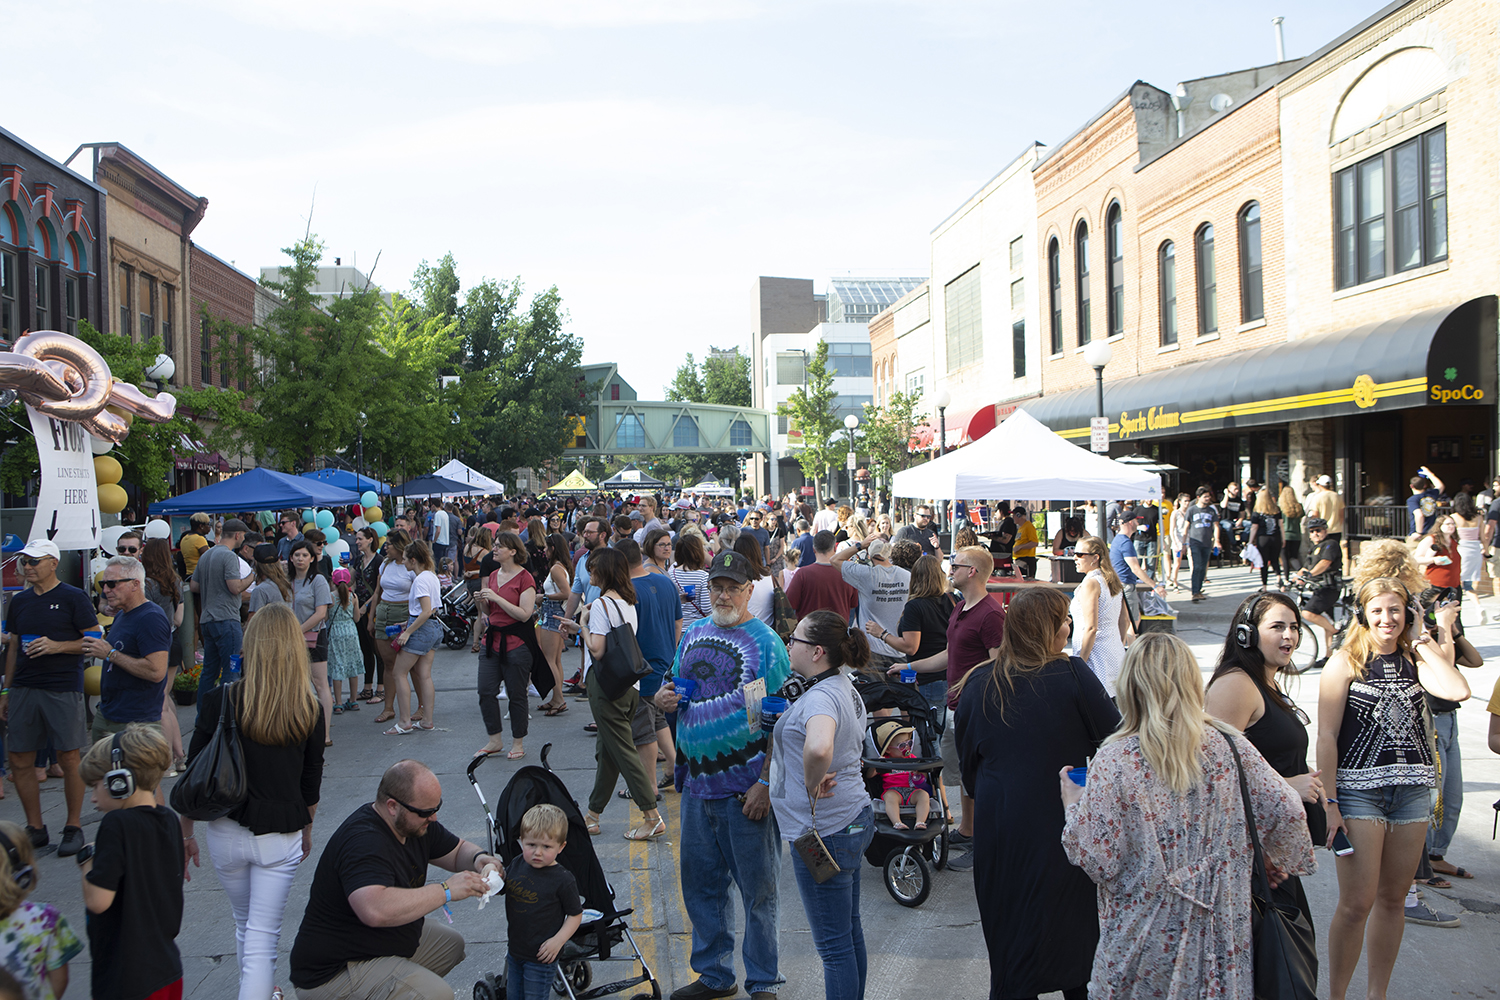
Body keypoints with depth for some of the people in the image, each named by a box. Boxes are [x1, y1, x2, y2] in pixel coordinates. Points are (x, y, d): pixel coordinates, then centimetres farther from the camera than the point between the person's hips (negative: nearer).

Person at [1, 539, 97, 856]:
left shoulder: (73, 598, -3)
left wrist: (57, 646, -17)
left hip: (63, 690, -6)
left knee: (69, 760, -1)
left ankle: (74, 827, 12)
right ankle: (35, 829, 20)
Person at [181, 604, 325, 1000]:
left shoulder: (221, 701, -11)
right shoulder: (310, 711, -8)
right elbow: (311, 784, 4)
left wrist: (185, 832, 9)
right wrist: (306, 829, 20)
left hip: (227, 832, 2)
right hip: (281, 835, -1)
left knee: (244, 924, 24)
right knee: (263, 937, 4)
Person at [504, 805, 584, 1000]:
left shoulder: (562, 879, -20)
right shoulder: (517, 864, -4)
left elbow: (575, 914, -12)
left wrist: (558, 940, -23)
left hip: (541, 957, -6)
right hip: (515, 951, 6)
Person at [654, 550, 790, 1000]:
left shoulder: (766, 642, -8)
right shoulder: (692, 633, 10)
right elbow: (672, 688, 22)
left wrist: (766, 783, -18)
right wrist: (663, 698, -2)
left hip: (745, 786, -6)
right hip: (697, 782, 6)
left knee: (757, 887, 5)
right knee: (700, 883, 15)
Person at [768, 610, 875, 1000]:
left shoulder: (820, 698, -24)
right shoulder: (845, 686, 7)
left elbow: (818, 748, -46)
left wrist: (812, 785, -28)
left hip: (824, 830, -10)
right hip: (854, 819, 10)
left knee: (834, 944, 3)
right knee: (850, 931, 21)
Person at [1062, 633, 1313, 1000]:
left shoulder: (1115, 759, -17)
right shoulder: (1228, 744, -6)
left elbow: (1098, 859, -16)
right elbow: (1286, 812, -4)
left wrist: (1073, 804, 1)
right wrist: (1275, 862, 16)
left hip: (1146, 931, -3)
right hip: (1220, 927, 3)